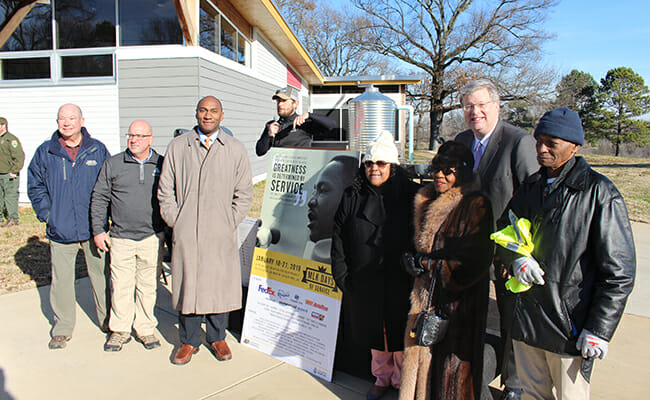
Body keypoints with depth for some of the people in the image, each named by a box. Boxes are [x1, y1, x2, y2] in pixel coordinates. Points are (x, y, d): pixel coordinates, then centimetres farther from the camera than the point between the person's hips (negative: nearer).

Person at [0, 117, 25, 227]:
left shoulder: (11, 139, -9)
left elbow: (19, 157, -15)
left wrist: (14, 171, -16)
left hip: (9, 174, -8)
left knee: (10, 196, -5)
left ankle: (13, 219, 0)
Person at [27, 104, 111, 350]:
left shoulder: (97, 150, 3)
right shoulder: (45, 152, 4)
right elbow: (35, 186, 12)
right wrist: (46, 213, 1)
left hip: (93, 228, 0)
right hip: (60, 230, 1)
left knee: (101, 276, 9)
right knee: (61, 280, 7)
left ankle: (108, 321, 26)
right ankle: (62, 329, 23)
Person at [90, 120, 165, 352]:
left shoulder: (162, 165, 4)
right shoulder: (113, 164, 5)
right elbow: (99, 199, 8)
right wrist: (98, 230, 2)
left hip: (152, 237, 0)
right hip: (121, 238, 0)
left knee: (148, 285, 9)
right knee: (121, 286, 6)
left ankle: (145, 328, 24)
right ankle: (120, 329, 23)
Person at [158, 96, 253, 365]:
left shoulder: (235, 149, 5)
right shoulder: (178, 146, 7)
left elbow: (244, 193, 6)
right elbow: (165, 190, 8)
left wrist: (230, 223, -2)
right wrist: (175, 221, 0)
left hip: (221, 234, 0)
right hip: (186, 233, 1)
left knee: (220, 284, 7)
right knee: (187, 284, 6)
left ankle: (217, 337, 27)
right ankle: (189, 341, 24)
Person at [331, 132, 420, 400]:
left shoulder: (410, 196, -7)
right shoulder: (352, 197, 1)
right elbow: (338, 237, 3)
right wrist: (341, 275, -1)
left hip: (399, 282, -2)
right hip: (364, 282, 3)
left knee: (399, 333, 12)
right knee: (373, 331, 18)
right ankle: (382, 377, 40)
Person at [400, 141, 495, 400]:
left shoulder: (476, 206, -13)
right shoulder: (428, 202, 10)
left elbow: (477, 261, -16)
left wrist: (431, 267, -13)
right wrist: (414, 262, 3)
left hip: (459, 298, -6)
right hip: (428, 293, 7)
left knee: (453, 357, 4)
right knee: (424, 351, 13)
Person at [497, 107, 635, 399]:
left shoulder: (599, 192, -11)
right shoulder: (531, 186, 7)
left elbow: (619, 271, -11)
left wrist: (599, 329, -13)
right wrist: (516, 258, -5)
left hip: (569, 325, -5)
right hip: (526, 318, 5)